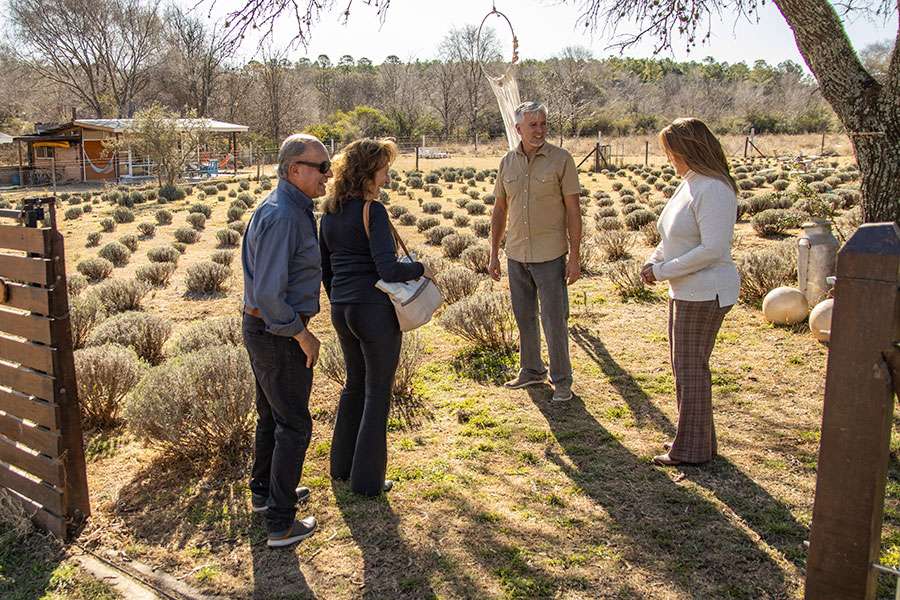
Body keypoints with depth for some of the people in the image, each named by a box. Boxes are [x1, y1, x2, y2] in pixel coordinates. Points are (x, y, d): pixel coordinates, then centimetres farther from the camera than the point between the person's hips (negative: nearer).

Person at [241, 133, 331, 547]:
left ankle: (264, 492, 42)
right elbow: (269, 293, -28)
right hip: (278, 335, -10)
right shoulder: (282, 217, -24)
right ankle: (281, 524, 12)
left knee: (271, 415, 23)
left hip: (260, 327, 10)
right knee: (293, 426, 1)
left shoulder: (290, 209, 9)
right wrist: (302, 334, -18)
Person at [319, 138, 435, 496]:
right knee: (378, 393, 7)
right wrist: (421, 269, -8)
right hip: (375, 310, -8)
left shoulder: (329, 212, 8)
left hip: (341, 310, 8)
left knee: (355, 384, 24)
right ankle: (366, 480, 17)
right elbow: (388, 269, -25)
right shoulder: (373, 211, -16)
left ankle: (342, 466, 35)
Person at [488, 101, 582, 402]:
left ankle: (561, 380, 17)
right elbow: (499, 210, 10)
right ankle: (531, 370, 33)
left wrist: (575, 257, -11)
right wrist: (494, 254, 8)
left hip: (550, 256, -4)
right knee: (524, 317, 15)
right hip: (516, 256, 4)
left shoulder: (561, 159, -8)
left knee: (554, 319, 1)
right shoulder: (507, 162, 4)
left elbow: (573, 210, -8)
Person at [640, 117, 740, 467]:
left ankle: (692, 449, 13)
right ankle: (695, 438, 33)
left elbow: (713, 248, -26)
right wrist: (654, 261, 5)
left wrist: (662, 271, -20)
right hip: (686, 292, 10)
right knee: (685, 365, 18)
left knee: (691, 368, -1)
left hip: (704, 294, -10)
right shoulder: (689, 184, 12)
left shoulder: (713, 190, -19)